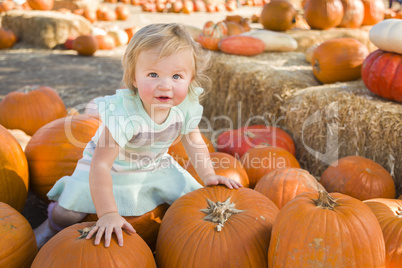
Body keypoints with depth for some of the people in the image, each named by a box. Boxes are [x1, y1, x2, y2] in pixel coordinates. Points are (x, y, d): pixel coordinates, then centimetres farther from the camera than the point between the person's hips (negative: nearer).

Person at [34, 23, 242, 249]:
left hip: (155, 166, 4)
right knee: (69, 213, -11)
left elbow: (193, 140, -4)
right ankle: (53, 226, 22)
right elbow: (101, 164, -38)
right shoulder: (123, 114, -39)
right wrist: (108, 214, -41)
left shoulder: (187, 105, -23)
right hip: (112, 167, -4)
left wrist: (208, 175, -11)